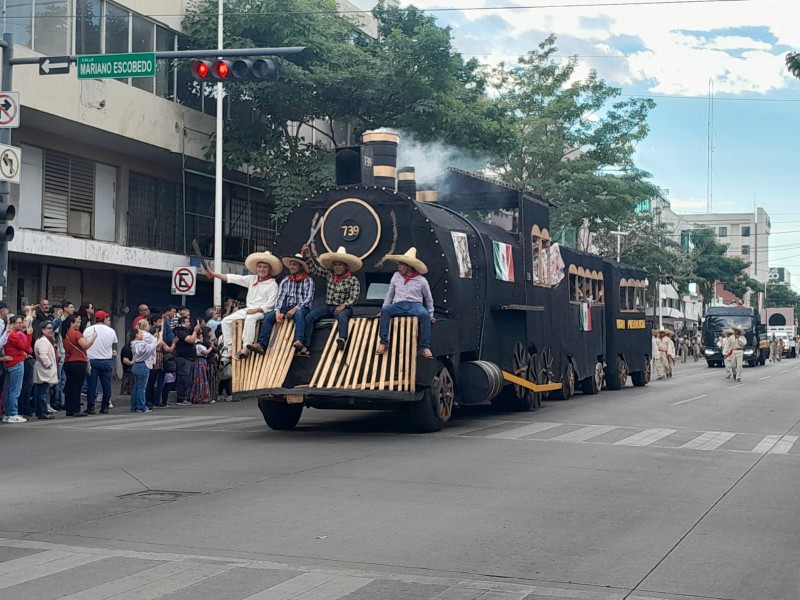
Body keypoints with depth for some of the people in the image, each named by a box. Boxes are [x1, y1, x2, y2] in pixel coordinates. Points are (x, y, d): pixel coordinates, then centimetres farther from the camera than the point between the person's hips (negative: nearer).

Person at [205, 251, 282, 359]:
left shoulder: (272, 284, -4)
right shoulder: (252, 279, 12)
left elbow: (270, 304, -11)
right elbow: (234, 278, 10)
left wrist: (256, 309, -22)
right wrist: (214, 274, 6)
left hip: (262, 311, -7)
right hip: (248, 309, 7)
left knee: (250, 318, -39)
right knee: (226, 321, -4)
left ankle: (246, 348, -41)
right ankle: (228, 348, -3)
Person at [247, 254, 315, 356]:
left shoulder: (308, 281, 2)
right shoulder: (285, 281, 16)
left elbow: (308, 298, -9)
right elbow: (280, 297, 6)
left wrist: (295, 309, -23)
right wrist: (277, 311, -13)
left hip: (301, 308, -4)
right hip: (287, 307, 4)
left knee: (299, 314, -40)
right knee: (268, 316, -20)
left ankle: (299, 342, -58)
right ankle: (262, 345, -30)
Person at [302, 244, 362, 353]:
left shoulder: (353, 280, 0)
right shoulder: (329, 275, 13)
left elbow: (354, 298, -8)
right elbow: (314, 269, 12)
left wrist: (343, 305, -24)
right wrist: (308, 257, -2)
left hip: (343, 308, -4)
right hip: (328, 307, 4)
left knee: (342, 316, -40)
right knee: (309, 317, -19)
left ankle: (342, 339, -64)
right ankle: (305, 345, -23)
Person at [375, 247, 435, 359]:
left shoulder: (421, 280, 4)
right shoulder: (396, 276, 11)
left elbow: (429, 299, 14)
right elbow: (390, 295, 20)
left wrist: (431, 315, 11)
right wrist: (384, 308, 15)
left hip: (414, 305, -2)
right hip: (398, 305, 2)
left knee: (424, 314, -36)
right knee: (385, 310, -32)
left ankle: (425, 347, -31)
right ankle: (383, 342, -30)